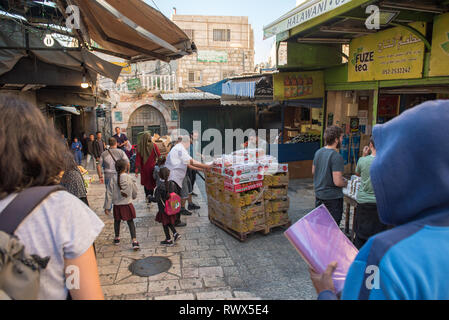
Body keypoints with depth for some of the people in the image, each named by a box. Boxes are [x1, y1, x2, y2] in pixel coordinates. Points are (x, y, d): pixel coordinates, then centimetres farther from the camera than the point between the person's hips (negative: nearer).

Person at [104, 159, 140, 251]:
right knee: (130, 222, 7)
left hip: (117, 205, 1)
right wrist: (133, 197, 25)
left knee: (117, 221, 21)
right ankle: (134, 241, -1)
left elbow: (109, 194, -7)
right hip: (128, 204, -1)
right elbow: (135, 192, 2)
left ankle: (117, 238, 39)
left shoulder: (113, 180, -11)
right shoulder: (130, 178, -11)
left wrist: (107, 207, 0)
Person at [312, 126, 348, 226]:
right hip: (333, 198, -7)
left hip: (318, 194, 7)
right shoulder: (337, 157, -22)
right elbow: (337, 182, -25)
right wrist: (345, 183, -4)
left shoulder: (318, 152, 1)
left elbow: (313, 171, 13)